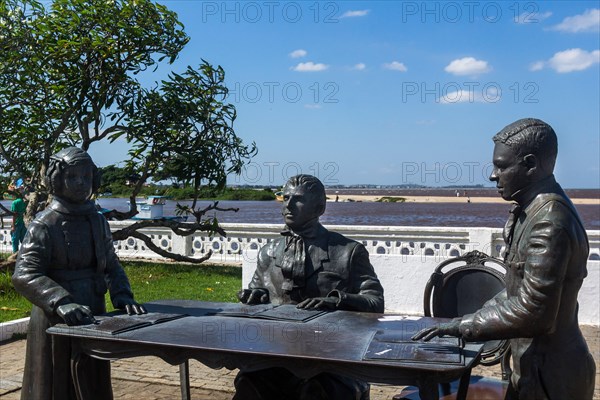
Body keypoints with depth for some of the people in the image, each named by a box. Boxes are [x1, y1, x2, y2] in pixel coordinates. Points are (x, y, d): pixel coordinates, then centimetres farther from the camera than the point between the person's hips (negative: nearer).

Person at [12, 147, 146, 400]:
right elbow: (24, 275, -20)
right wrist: (61, 302, -34)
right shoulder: (44, 225, -11)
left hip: (92, 318, 5)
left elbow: (111, 266, 10)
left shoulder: (97, 222, 8)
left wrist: (123, 298, -7)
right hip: (56, 322, -5)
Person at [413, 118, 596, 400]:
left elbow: (531, 313, -26)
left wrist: (462, 326, -19)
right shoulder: (533, 211, 7)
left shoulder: (549, 223, -24)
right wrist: (474, 320, 9)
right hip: (533, 368, 8)